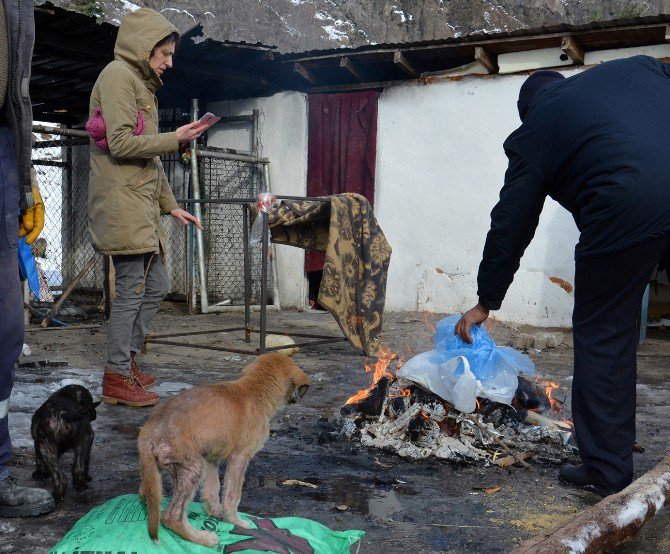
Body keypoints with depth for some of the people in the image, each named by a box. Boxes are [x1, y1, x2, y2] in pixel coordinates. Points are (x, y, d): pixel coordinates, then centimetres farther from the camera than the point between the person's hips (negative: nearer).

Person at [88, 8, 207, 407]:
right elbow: (121, 143, -18)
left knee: (156, 287, 12)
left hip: (143, 205, 10)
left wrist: (171, 205, 22)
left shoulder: (142, 84, 23)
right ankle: (117, 378, 1)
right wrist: (174, 139, -11)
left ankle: (127, 358, 23)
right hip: (121, 202, -10)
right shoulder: (119, 75, -6)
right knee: (132, 289, -7)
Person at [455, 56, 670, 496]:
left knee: (603, 335, 11)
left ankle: (607, 470, 18)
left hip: (626, 212, -4)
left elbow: (510, 225, 18)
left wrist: (486, 303, 27)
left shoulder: (532, 134, 16)